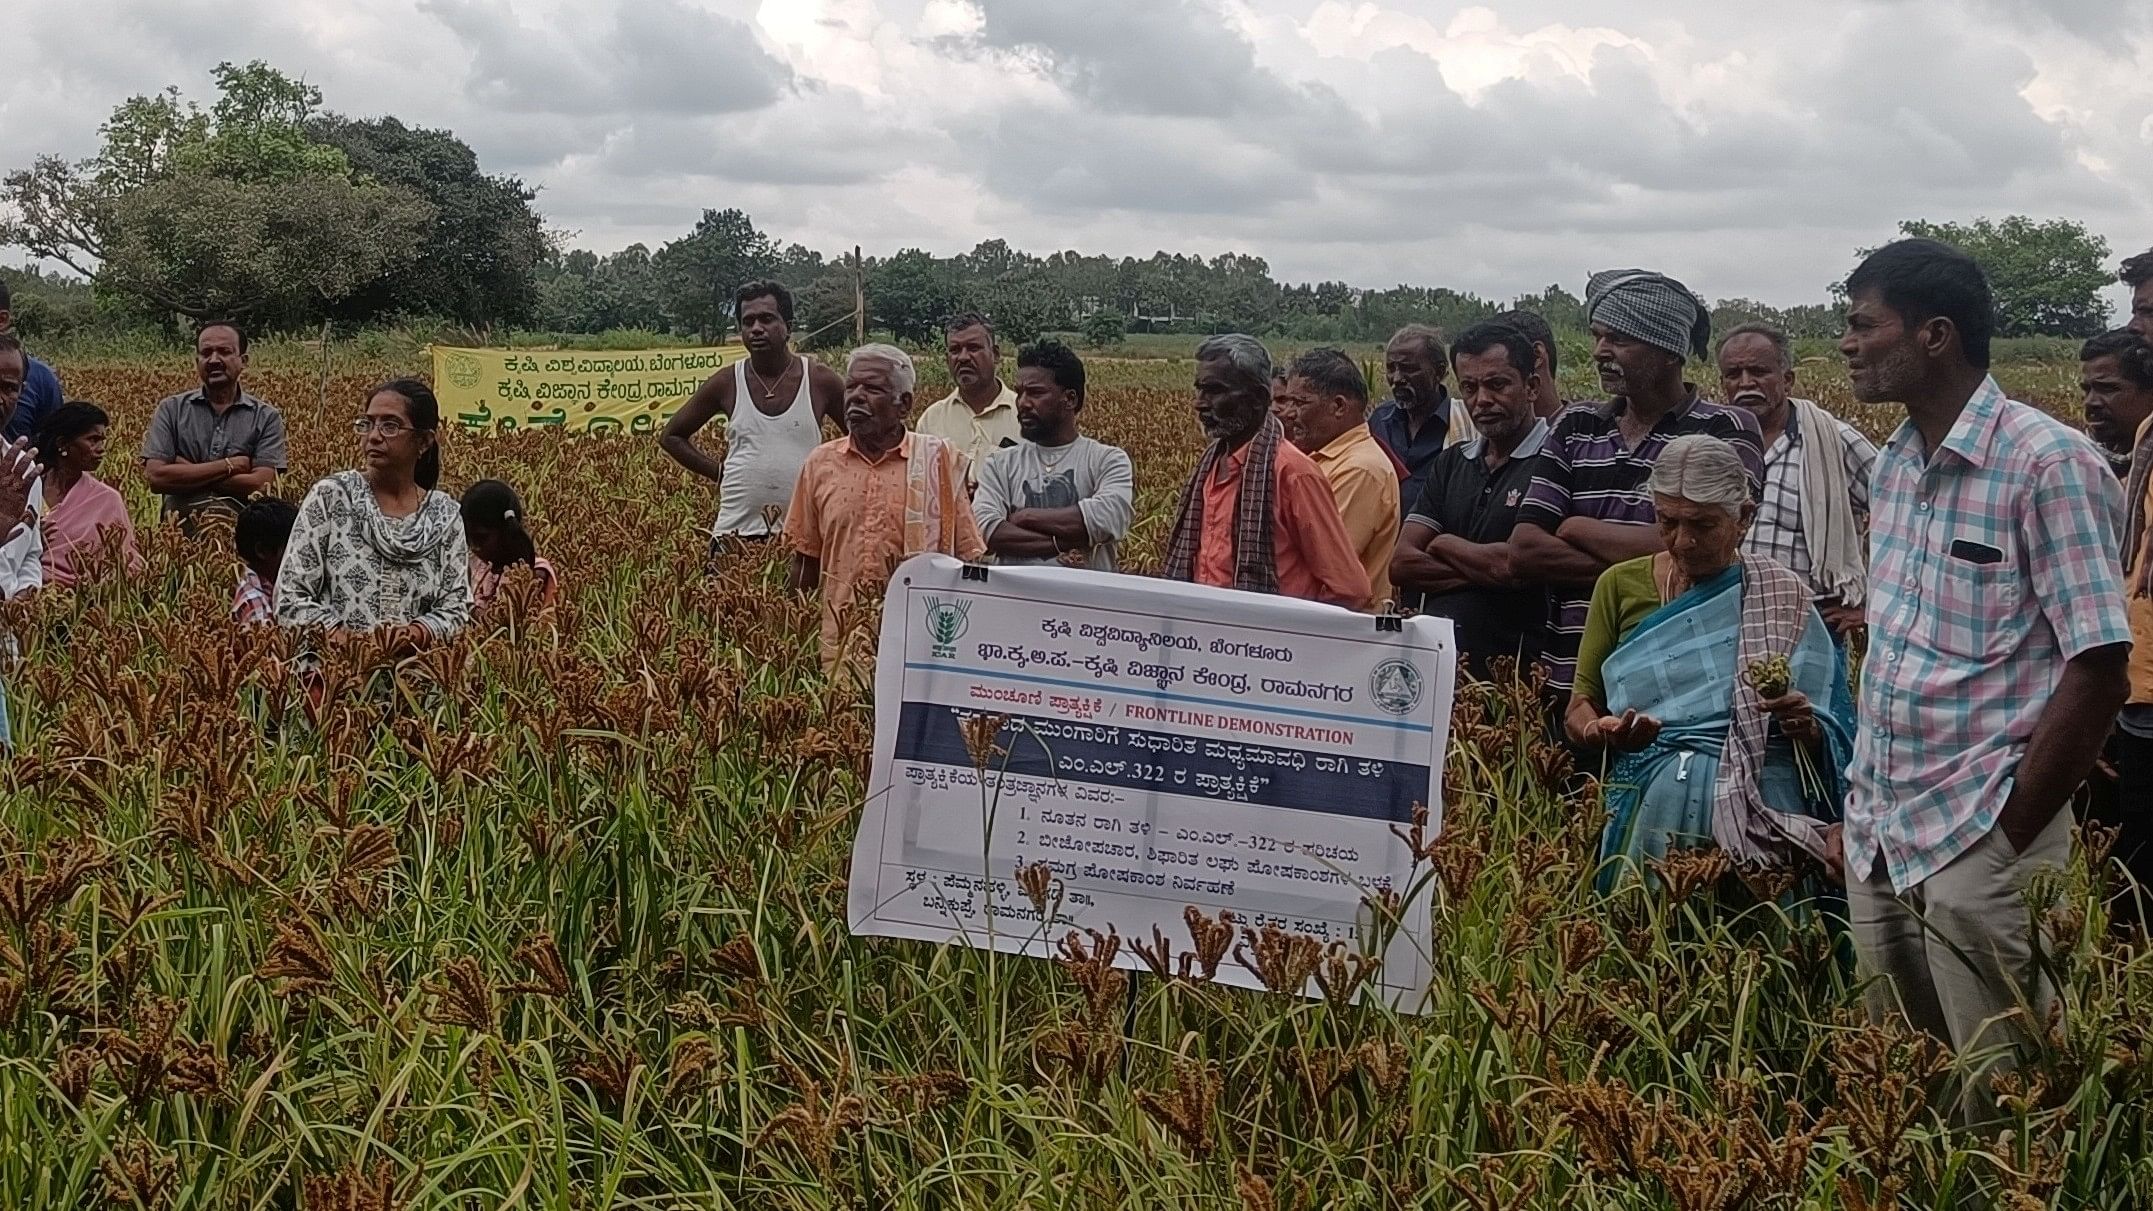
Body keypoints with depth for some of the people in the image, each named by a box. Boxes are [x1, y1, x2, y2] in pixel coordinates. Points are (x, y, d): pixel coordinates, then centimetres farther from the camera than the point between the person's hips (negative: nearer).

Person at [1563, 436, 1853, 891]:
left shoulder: (1781, 596, 4)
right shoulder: (1620, 586, 7)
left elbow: (1831, 746, 4)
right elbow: (1579, 708, 6)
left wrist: (1804, 726, -18)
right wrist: (1600, 732, -15)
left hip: (1758, 817, -1)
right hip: (1646, 813, 1)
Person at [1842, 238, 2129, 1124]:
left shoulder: (2049, 464, -14)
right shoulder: (1894, 461, 9)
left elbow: (2099, 669, -16)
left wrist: (2008, 836, -14)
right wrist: (1864, 803, 10)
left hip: (1979, 838, -7)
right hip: (1877, 831, 7)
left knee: (1999, 1093, 2)